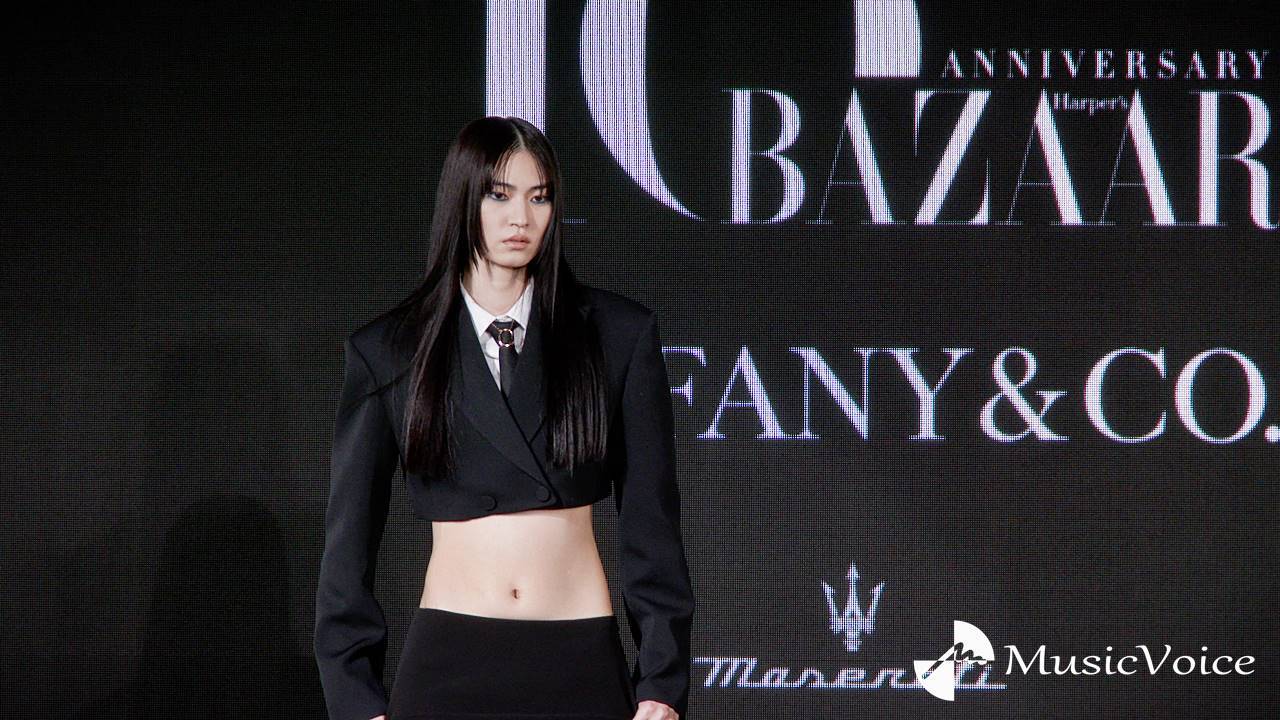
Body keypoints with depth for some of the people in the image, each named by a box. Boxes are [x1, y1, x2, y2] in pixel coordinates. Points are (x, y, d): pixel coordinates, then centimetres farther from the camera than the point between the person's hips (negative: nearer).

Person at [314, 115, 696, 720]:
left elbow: (650, 518, 4)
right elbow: (349, 536, 6)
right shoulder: (385, 351, 4)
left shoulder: (617, 334, 4)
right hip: (449, 658, 0)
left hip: (581, 662, 0)